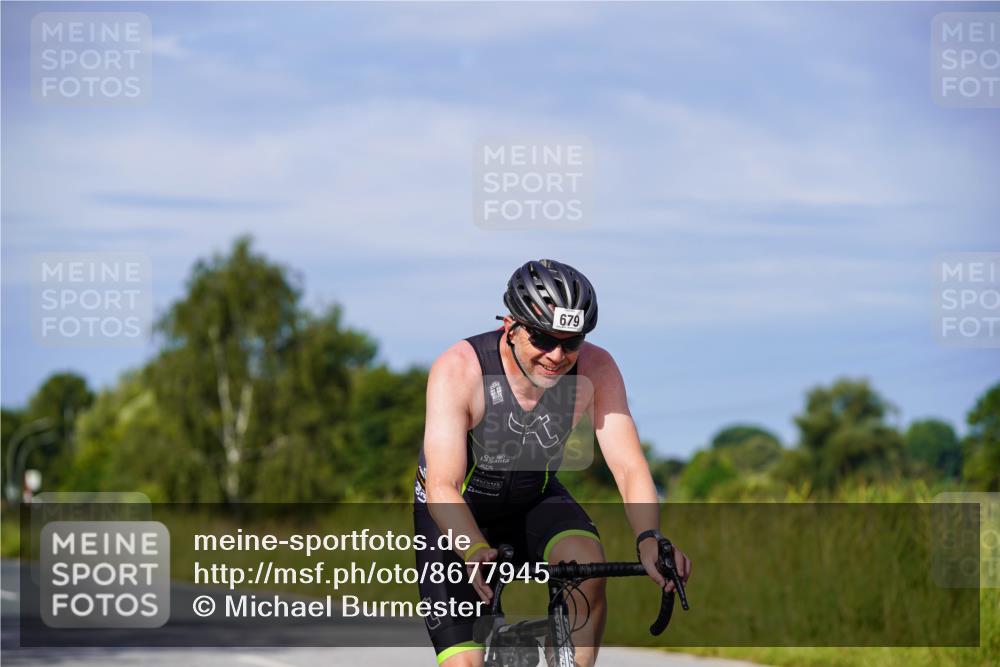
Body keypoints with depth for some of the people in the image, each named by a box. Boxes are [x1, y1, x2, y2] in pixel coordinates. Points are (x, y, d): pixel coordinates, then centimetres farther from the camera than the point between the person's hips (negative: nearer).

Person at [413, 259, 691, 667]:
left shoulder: (595, 369, -23)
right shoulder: (458, 369, -31)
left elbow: (629, 467, -26)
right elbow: (442, 486, -38)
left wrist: (648, 539, -46)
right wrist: (475, 552, -56)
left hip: (536, 501, 2)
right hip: (457, 516, -2)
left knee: (587, 560, -31)